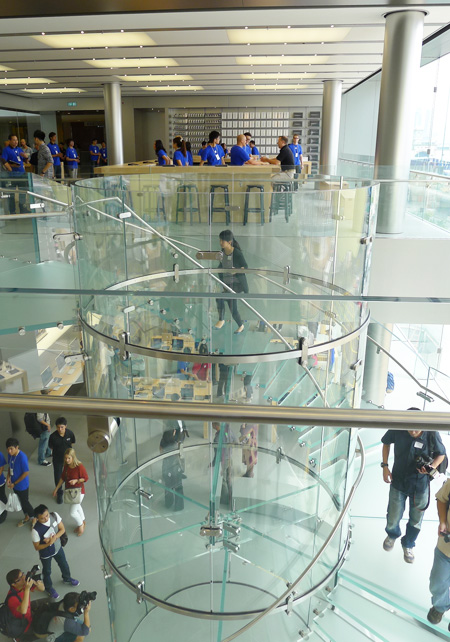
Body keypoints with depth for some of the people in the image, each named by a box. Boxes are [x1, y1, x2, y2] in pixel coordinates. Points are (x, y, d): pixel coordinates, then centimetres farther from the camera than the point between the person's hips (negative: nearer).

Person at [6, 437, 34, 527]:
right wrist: (8, 477, -7)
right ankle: (26, 517, 45)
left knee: (25, 502, 10)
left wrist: (14, 483, -17)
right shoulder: (10, 454, -9)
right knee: (21, 501, 23)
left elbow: (26, 473, -24)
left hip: (22, 485, -7)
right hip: (14, 484, 7)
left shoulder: (22, 457, -31)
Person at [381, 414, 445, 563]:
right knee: (393, 519, 12)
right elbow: (386, 443, 1)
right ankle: (392, 535, 49)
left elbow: (441, 454, -4)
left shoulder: (431, 434, -23)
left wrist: (432, 467, -24)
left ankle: (408, 545, 48)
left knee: (416, 520, 17)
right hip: (398, 482, 0)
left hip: (420, 485, 0)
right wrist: (385, 466, -5)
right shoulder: (397, 430, -21)